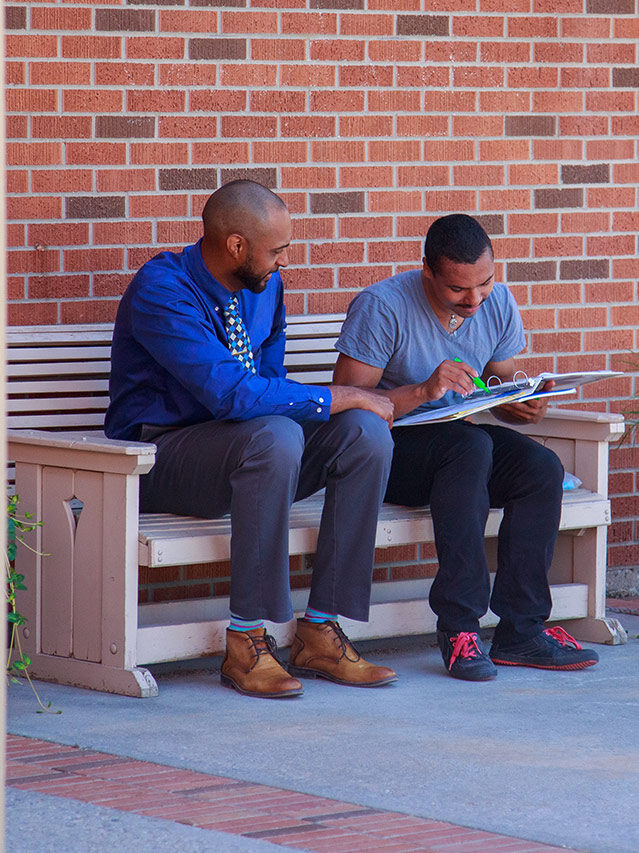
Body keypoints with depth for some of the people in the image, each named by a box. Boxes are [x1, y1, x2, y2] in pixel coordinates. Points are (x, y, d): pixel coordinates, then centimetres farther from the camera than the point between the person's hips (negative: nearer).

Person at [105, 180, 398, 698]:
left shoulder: (264, 285, 6)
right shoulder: (161, 291, -20)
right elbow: (229, 393, -30)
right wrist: (345, 397, -24)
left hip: (249, 446, 8)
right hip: (161, 455, -7)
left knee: (366, 433, -16)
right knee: (275, 436, -36)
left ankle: (319, 634, -15)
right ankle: (247, 642, -29)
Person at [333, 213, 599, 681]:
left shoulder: (499, 304, 2)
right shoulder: (381, 307, -16)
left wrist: (523, 405, -11)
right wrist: (424, 391, -32)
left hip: (462, 442, 6)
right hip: (389, 450, -6)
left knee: (542, 466, -23)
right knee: (470, 445, -35)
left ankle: (520, 629, -21)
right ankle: (459, 627, -35)